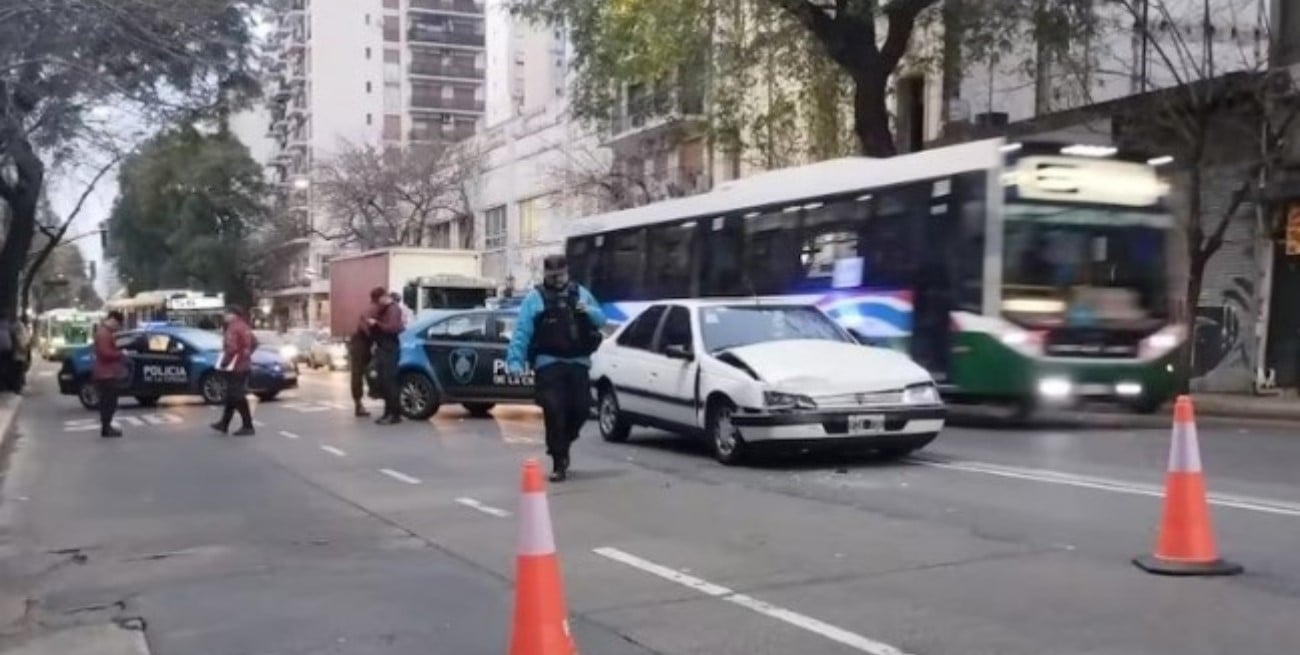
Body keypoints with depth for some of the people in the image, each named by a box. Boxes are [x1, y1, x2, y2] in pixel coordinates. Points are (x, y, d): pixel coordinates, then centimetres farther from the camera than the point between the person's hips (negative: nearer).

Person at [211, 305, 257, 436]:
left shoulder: (233, 328, -18)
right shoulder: (245, 327, 12)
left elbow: (232, 348, -29)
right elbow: (254, 344, 22)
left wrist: (224, 362, -19)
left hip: (235, 367, -10)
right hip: (244, 365, 10)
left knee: (238, 397, -5)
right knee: (232, 396, 18)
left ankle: (248, 427, -4)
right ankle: (224, 424, 27)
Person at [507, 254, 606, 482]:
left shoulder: (581, 292, 13)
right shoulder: (534, 297, 1)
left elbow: (601, 319, 15)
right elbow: (521, 332, -6)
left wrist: (589, 311, -9)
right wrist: (515, 360, -18)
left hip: (578, 362, 4)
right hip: (549, 364, -4)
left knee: (580, 409, 6)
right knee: (554, 412, -9)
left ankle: (562, 446, 32)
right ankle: (559, 463, -1)